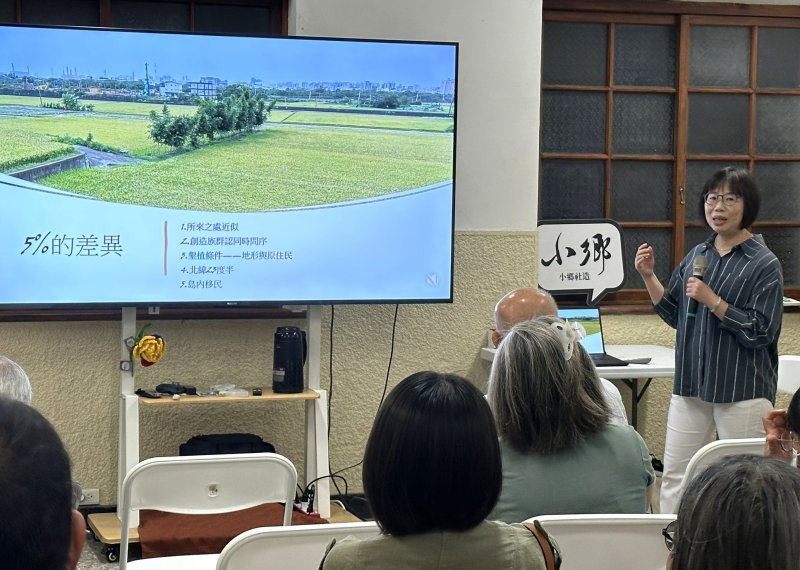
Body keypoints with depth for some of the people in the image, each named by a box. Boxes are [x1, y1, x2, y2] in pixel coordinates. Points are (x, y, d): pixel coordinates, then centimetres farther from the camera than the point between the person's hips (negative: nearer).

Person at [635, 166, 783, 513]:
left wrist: (713, 301, -20)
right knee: (674, 474, 8)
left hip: (742, 390, -6)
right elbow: (675, 315, 14)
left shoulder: (764, 264, -9)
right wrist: (649, 277, 3)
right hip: (691, 383, 6)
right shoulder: (697, 255, 9)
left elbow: (760, 332, -14)